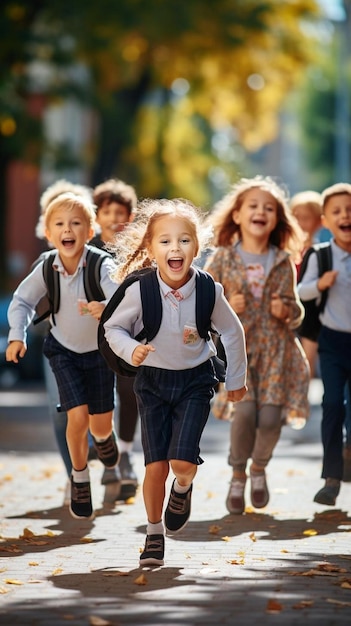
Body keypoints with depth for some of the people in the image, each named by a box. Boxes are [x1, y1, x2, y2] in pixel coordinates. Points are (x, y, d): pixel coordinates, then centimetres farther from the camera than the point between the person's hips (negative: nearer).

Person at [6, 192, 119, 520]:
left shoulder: (101, 266, -28)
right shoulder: (46, 269, -18)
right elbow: (22, 300, -1)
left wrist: (106, 309, -65)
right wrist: (17, 335, -14)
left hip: (99, 349, -1)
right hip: (63, 350, 1)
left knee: (100, 423, 6)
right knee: (78, 417, -12)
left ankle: (103, 435, 47)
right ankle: (79, 478, 13)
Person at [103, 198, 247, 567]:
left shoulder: (208, 291, -13)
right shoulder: (140, 290, -17)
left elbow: (232, 331, 4)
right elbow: (114, 327, -2)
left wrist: (236, 378, 13)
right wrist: (131, 350, -23)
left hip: (194, 381, 0)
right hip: (153, 382, 0)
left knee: (182, 460, -15)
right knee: (156, 464, -2)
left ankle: (183, 488, 22)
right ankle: (154, 534, 19)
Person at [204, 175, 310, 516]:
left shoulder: (284, 263, 3)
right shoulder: (222, 258, -2)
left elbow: (295, 307, 13)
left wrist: (288, 311, -9)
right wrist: (226, 306, -15)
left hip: (276, 348, 2)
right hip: (237, 346, -2)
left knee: (270, 415, -6)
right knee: (244, 411, -15)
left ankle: (259, 469, 24)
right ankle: (238, 476, 7)